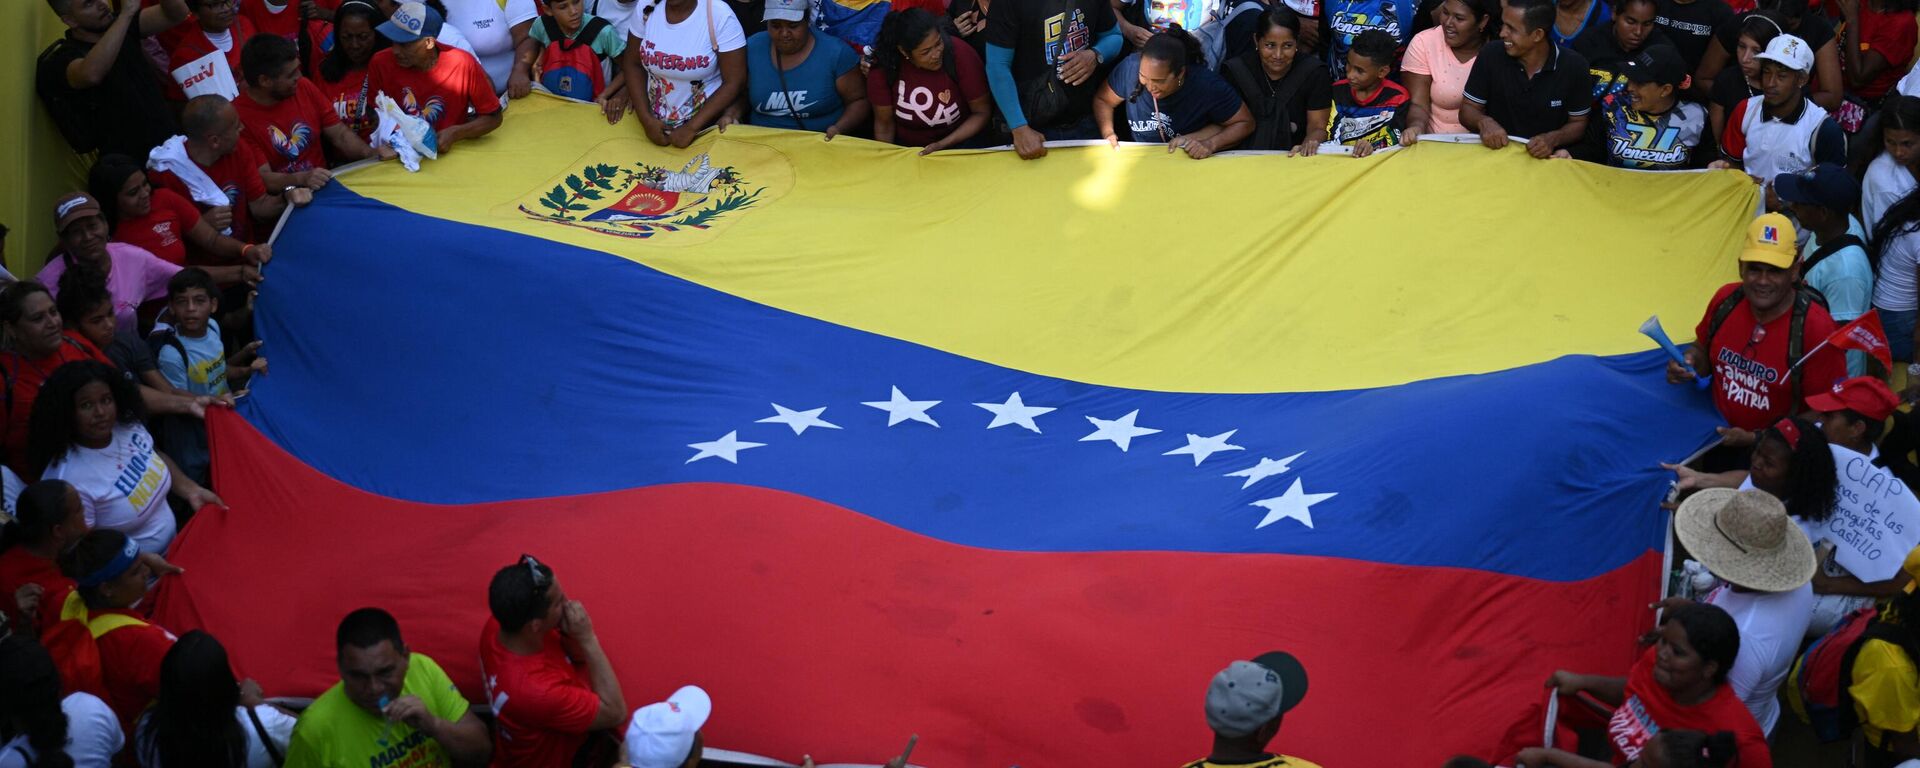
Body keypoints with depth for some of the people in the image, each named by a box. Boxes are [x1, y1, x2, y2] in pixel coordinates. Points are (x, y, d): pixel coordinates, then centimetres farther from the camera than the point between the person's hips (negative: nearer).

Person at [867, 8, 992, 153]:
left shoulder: (962, 55, -21)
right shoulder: (884, 66, -17)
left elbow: (982, 112, -10)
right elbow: (884, 124, -4)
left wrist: (943, 145, -19)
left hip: (959, 146, -1)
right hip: (905, 151, 1)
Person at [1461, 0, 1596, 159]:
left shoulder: (1574, 67, -9)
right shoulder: (1491, 55, -6)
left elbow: (1578, 123, 3)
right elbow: (1468, 110, 3)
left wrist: (1553, 139, -18)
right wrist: (1483, 122, -20)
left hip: (1546, 159, -1)